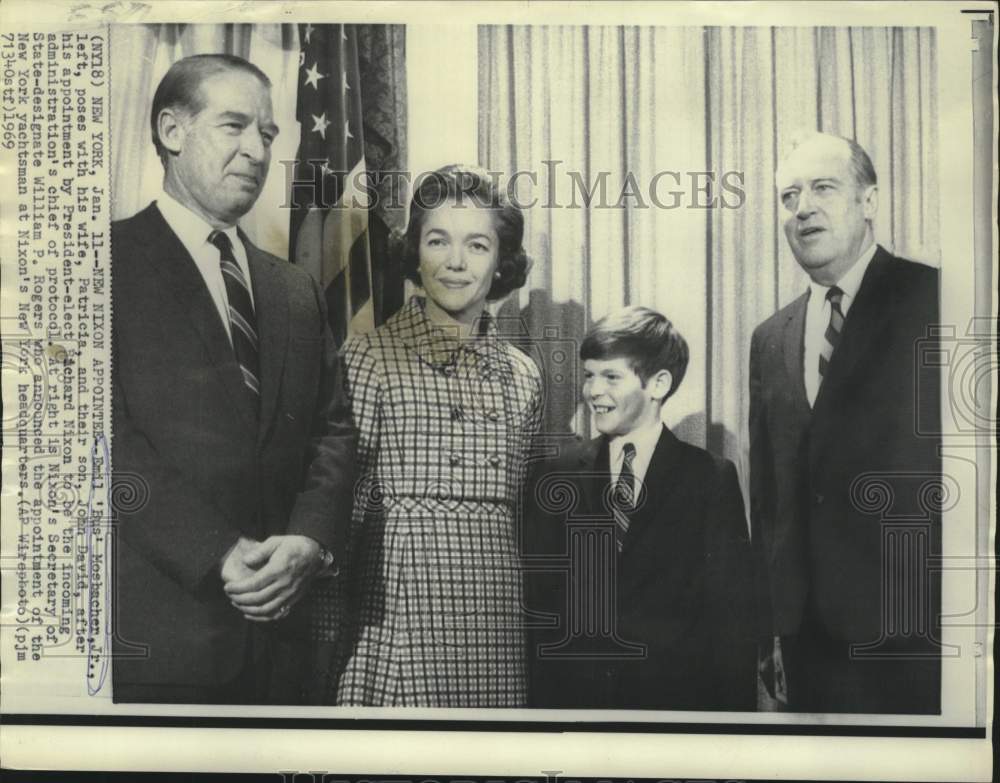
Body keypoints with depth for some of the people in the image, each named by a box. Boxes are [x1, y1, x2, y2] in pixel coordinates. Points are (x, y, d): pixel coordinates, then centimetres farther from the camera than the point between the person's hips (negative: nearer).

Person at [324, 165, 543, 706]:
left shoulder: (521, 377, 11)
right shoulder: (369, 357, -2)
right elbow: (340, 508, -3)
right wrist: (330, 643, -6)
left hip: (496, 626, 4)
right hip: (399, 612, -4)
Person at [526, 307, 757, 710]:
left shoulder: (711, 478, -5)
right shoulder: (557, 476, 1)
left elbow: (733, 614, -6)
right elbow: (539, 600, 2)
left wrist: (734, 704, -9)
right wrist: (540, 698, -2)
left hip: (675, 693, -2)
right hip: (572, 694, 2)